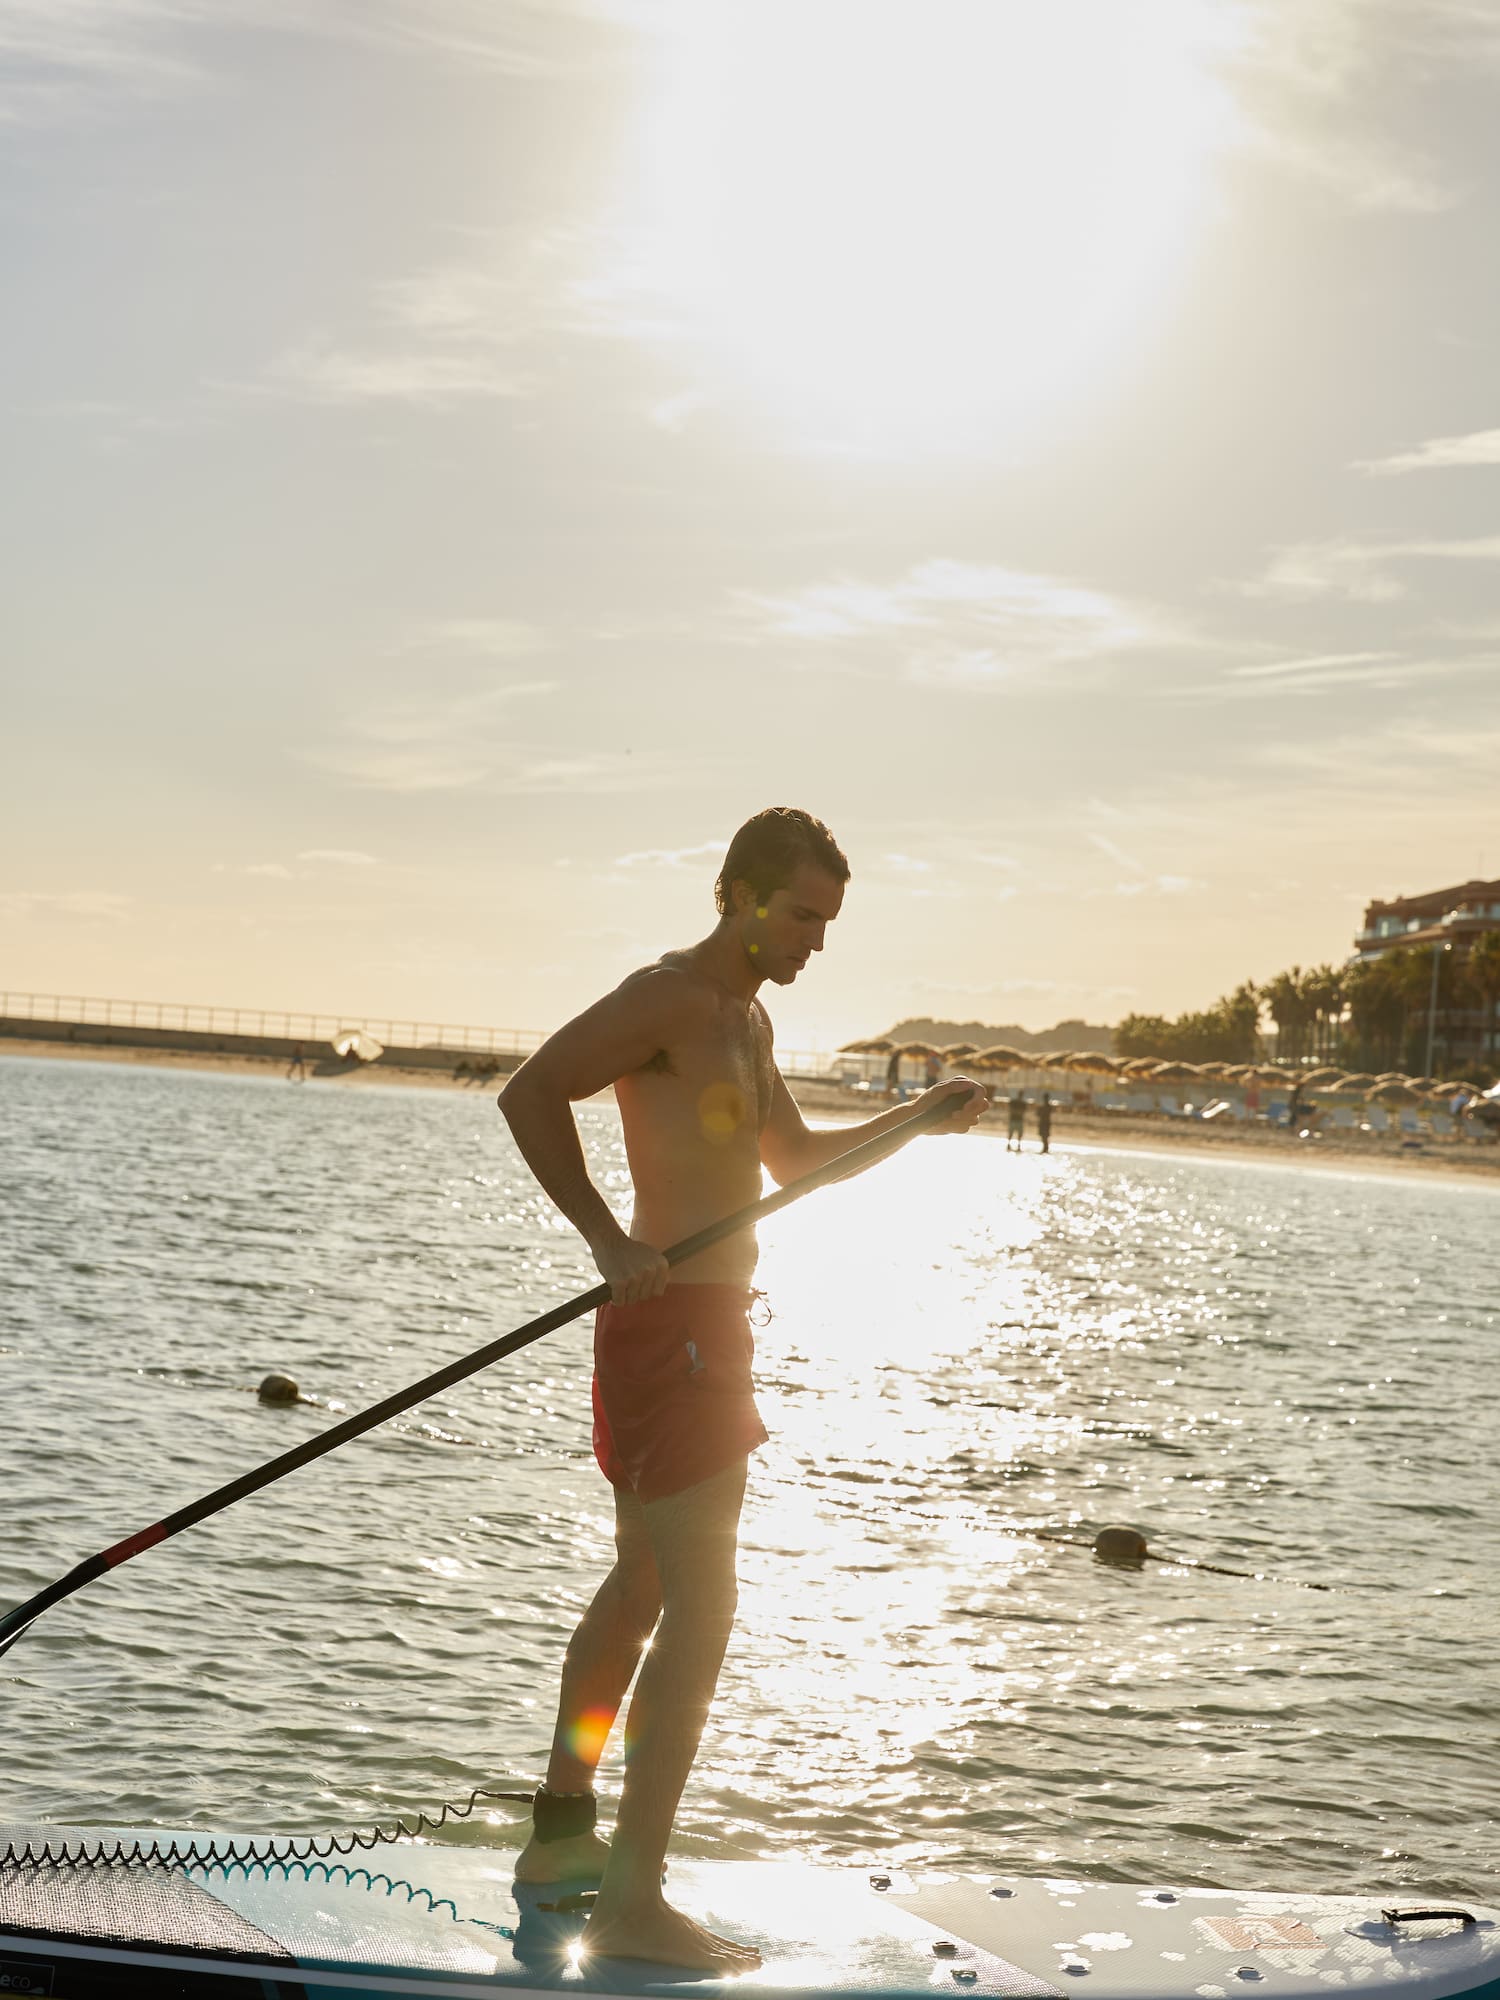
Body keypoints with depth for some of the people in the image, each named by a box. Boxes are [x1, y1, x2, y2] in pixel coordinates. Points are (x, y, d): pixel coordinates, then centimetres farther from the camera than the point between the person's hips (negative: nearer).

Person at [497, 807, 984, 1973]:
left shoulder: (748, 1018, 17)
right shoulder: (670, 997, -14)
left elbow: (793, 1158, 29)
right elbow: (530, 1094, -23)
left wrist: (919, 1120, 16)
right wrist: (610, 1240, -28)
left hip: (703, 1328, 11)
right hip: (673, 1323, -11)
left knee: (642, 1588, 19)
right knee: (703, 1609, -11)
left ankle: (561, 1835, 31)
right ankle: (632, 1903, -9)